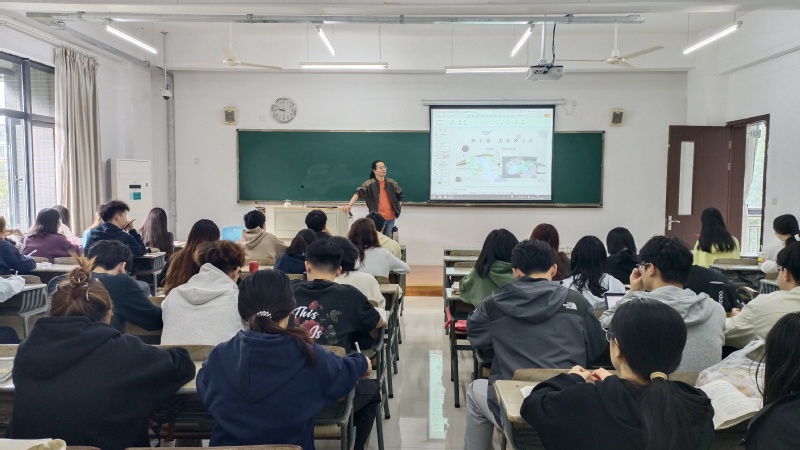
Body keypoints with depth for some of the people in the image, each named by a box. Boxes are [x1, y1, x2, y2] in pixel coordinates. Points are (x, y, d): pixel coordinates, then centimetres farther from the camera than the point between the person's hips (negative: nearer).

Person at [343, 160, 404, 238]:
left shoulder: (392, 183, 6)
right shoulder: (369, 184, -6)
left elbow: (400, 195, 19)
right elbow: (358, 193, -20)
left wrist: (397, 208, 9)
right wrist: (350, 205, -34)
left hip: (390, 218, 4)